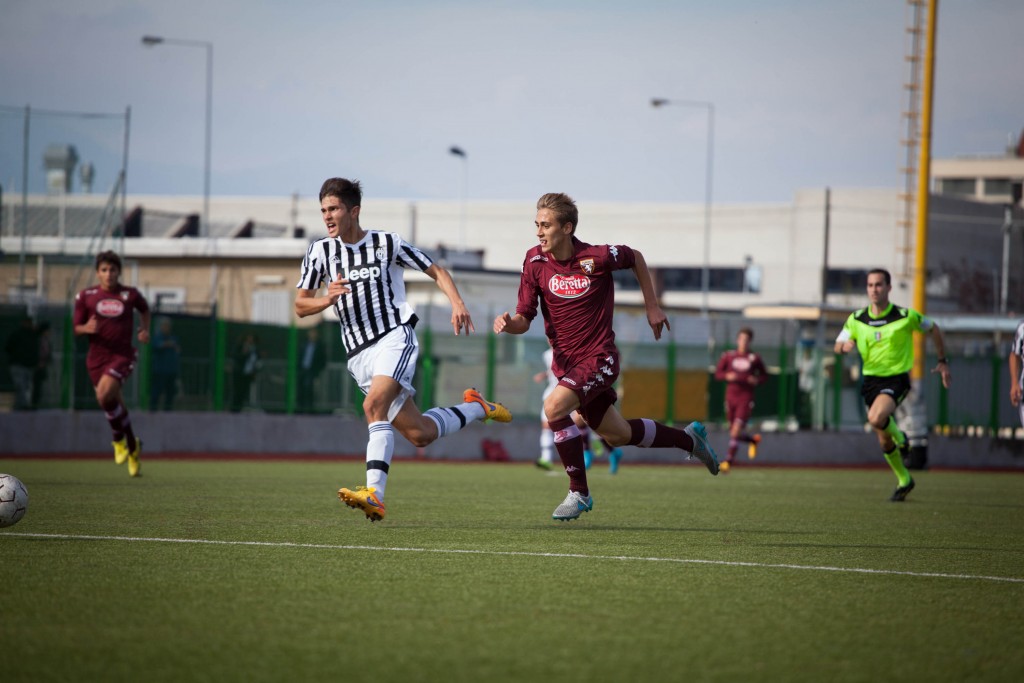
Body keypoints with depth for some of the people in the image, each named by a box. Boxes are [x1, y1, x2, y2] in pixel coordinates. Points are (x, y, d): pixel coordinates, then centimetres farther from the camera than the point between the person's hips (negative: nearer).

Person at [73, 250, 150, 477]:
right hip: (97, 356, 3)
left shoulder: (130, 295, 0)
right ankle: (133, 447, 32)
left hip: (123, 354, -3)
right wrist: (86, 328, -18)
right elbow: (77, 327, 4)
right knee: (115, 404, 11)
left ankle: (119, 439, -3)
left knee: (104, 394, -25)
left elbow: (144, 309, 22)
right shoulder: (85, 296, 1)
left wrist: (145, 330, 6)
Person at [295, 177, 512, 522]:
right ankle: (476, 408, 31)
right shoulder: (320, 251, 8)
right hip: (359, 355, 4)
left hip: (395, 338, -4)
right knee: (420, 434, 3)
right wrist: (327, 299, -14)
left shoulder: (387, 243, 1)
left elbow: (437, 271, 8)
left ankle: (374, 494, -38)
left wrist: (457, 304, -10)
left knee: (374, 405, -31)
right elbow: (300, 306, 8)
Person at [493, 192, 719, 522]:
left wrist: (652, 307, 8)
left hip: (599, 358, -5)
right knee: (618, 435, 17)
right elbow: (524, 318, -4)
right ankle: (689, 438, 43)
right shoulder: (535, 262, -8)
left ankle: (579, 492, -14)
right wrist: (508, 323, -27)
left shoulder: (597, 258, -18)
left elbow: (636, 258, 4)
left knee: (554, 407, -28)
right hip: (565, 361, 5)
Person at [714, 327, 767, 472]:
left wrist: (757, 380, -8)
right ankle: (753, 439, 42)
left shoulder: (754, 358, 2)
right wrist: (727, 376, -14)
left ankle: (729, 460, -17)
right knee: (734, 432, 9)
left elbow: (764, 375, 12)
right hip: (731, 396, 3)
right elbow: (717, 373, 7)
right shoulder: (728, 356, 5)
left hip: (746, 398, -3)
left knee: (737, 428, -17)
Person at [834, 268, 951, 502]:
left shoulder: (905, 316, -10)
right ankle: (904, 480, 32)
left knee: (876, 418, -33)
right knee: (884, 441, 11)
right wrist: (845, 346, -23)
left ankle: (900, 438, 0)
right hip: (871, 379, 5)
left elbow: (933, 329, 6)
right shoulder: (856, 319, -1)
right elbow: (838, 346, 2)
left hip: (897, 378, -5)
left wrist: (943, 361, 10)